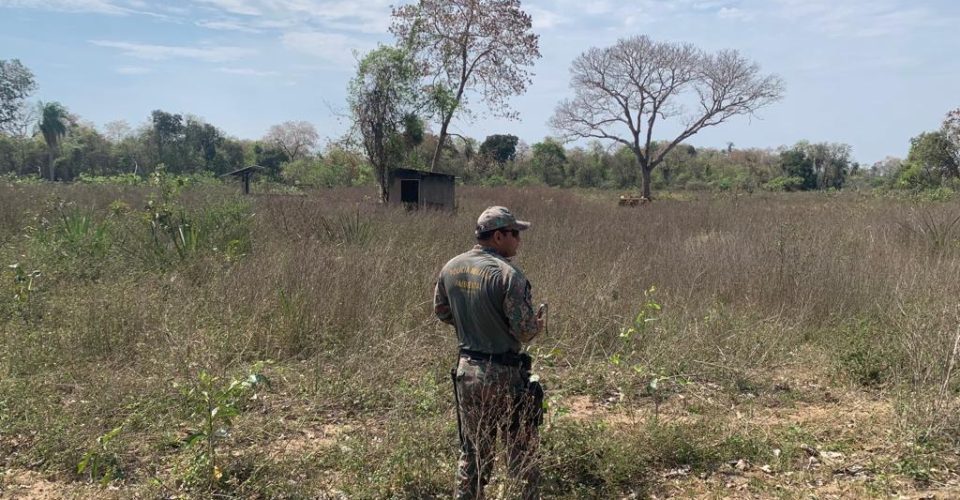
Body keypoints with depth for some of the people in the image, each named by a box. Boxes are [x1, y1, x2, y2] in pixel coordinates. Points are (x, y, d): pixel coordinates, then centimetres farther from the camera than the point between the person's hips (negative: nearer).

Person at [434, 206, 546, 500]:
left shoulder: (451, 268, 0)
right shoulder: (507, 274, -20)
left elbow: (441, 311, 13)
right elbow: (525, 332, -18)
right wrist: (538, 324, 3)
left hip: (466, 370, 6)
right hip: (504, 375, -6)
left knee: (472, 450, 20)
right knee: (521, 451, 10)